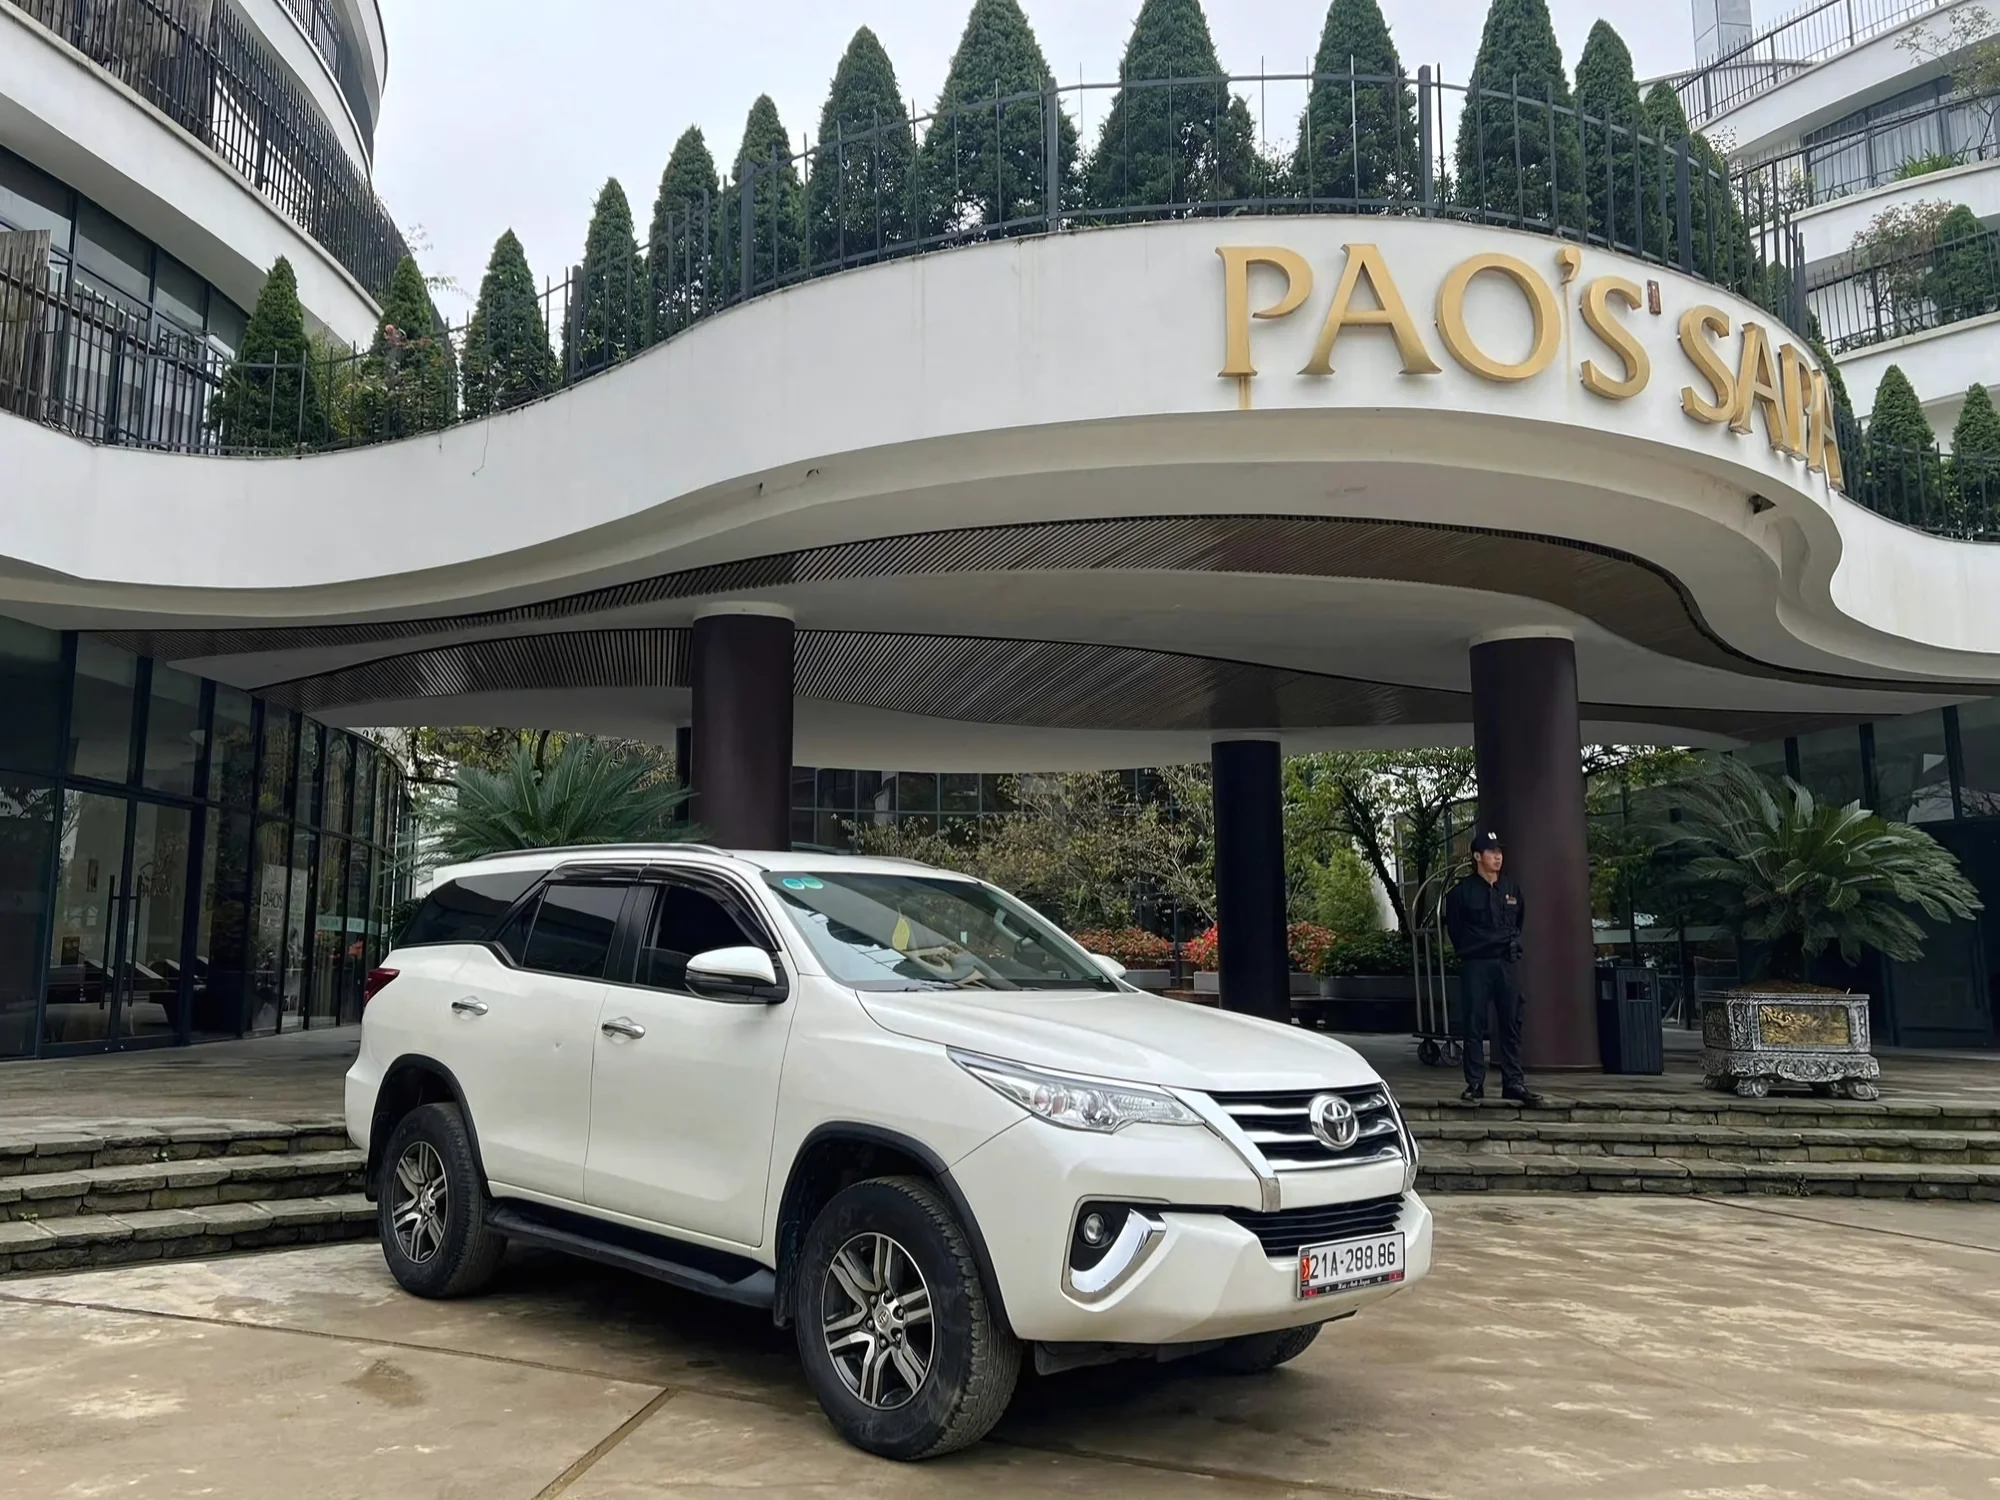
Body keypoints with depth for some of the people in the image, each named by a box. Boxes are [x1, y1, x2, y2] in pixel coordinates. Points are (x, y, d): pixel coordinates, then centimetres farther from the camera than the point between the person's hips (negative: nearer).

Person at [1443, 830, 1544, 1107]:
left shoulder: (1512, 889, 10)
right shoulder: (1462, 891, -4)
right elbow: (1453, 928, 4)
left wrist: (1512, 944, 15)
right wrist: (1469, 950, 7)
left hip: (1508, 962, 4)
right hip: (1475, 965, -4)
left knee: (1511, 1022, 5)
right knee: (1473, 1024, -2)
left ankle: (1513, 1082, 11)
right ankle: (1474, 1083, 2)